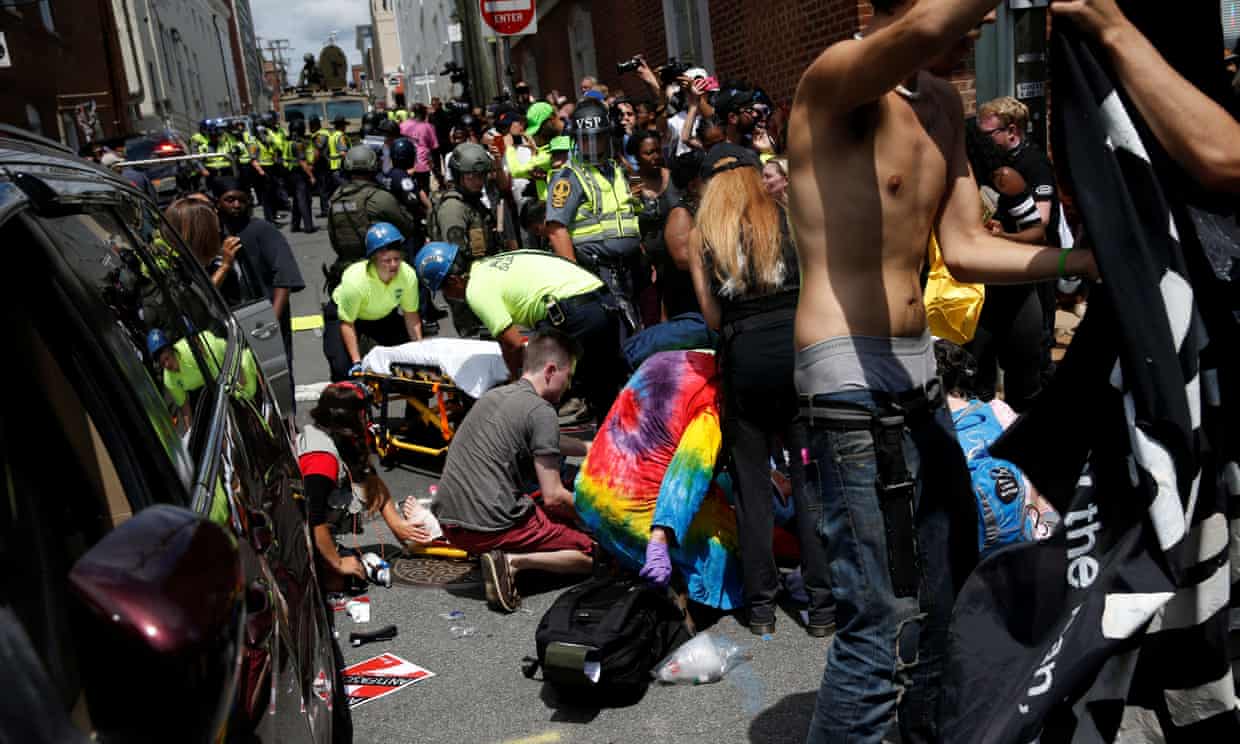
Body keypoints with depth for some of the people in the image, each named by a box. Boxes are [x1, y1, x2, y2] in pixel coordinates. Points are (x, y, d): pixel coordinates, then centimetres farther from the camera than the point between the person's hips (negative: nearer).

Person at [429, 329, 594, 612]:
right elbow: (553, 497, -11)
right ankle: (514, 561, -13)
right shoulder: (541, 411, -11)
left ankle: (504, 558, 6)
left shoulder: (494, 396, 15)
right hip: (490, 526, -8)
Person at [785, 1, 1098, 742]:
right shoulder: (836, 77, -13)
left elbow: (964, 248, 12)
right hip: (852, 378, -9)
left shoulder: (944, 105, 14)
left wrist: (1085, 260, 3)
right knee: (885, 627, -11)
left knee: (947, 575, 22)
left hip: (918, 370, 10)